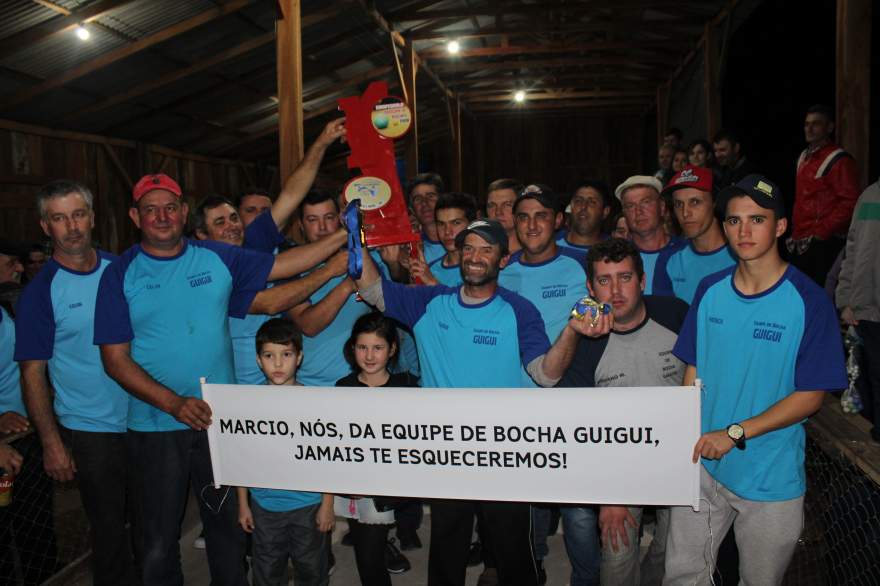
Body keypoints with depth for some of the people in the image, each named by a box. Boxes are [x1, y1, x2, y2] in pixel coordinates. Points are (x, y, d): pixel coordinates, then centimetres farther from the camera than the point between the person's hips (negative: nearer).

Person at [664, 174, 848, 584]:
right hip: (701, 465, 3)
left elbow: (811, 396, -13)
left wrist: (735, 433, -20)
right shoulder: (710, 290, -1)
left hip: (770, 479, -3)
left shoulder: (808, 301, -14)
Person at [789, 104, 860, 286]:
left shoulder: (839, 160, -9)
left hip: (824, 243, -8)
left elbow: (850, 202, -17)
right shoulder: (804, 157, 16)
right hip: (800, 243, 8)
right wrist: (795, 231, 15)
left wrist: (822, 232, -18)